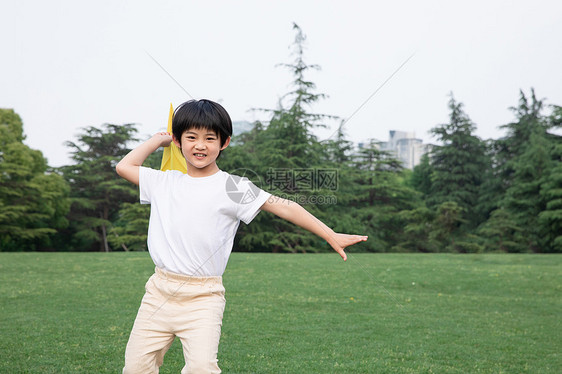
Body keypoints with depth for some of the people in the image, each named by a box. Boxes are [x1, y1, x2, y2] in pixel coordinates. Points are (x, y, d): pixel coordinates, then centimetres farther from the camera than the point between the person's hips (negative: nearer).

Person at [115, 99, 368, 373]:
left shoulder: (231, 187, -4)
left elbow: (282, 207, -9)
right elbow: (124, 166, 21)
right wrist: (158, 139, 20)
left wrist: (331, 236, -13)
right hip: (159, 290, 5)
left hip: (203, 297, -4)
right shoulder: (165, 182, 9)